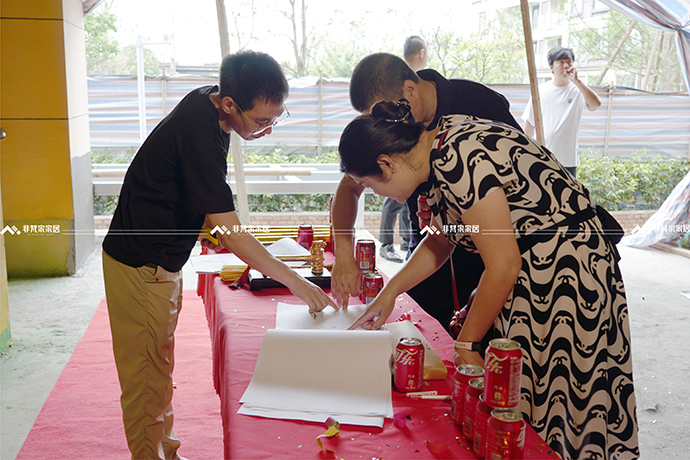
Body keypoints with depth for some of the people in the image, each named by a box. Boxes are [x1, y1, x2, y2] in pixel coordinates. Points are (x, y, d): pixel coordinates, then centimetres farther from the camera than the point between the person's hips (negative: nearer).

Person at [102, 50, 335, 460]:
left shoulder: (207, 104, 0)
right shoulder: (199, 131, -28)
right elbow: (229, 230, -28)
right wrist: (296, 282, -24)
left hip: (162, 262, 10)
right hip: (140, 267, -10)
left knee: (159, 369, 20)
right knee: (145, 381, 0)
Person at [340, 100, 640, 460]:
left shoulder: (459, 162, -25)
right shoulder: (443, 138, 5)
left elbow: (504, 265, -24)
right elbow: (444, 239, 17)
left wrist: (465, 347, -13)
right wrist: (390, 292, 14)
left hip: (565, 275, -9)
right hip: (529, 271, 9)